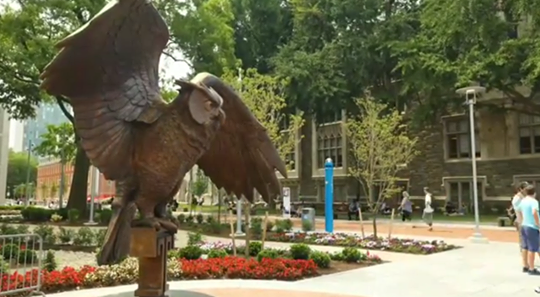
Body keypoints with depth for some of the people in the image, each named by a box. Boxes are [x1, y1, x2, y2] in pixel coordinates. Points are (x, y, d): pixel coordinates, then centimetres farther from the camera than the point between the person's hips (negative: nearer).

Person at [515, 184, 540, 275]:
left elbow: (517, 210, 25)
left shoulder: (522, 201, 8)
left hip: (524, 226, 8)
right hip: (532, 227, -8)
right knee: (532, 249, -1)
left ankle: (525, 266, 25)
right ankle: (532, 269, 4)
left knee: (525, 248, 16)